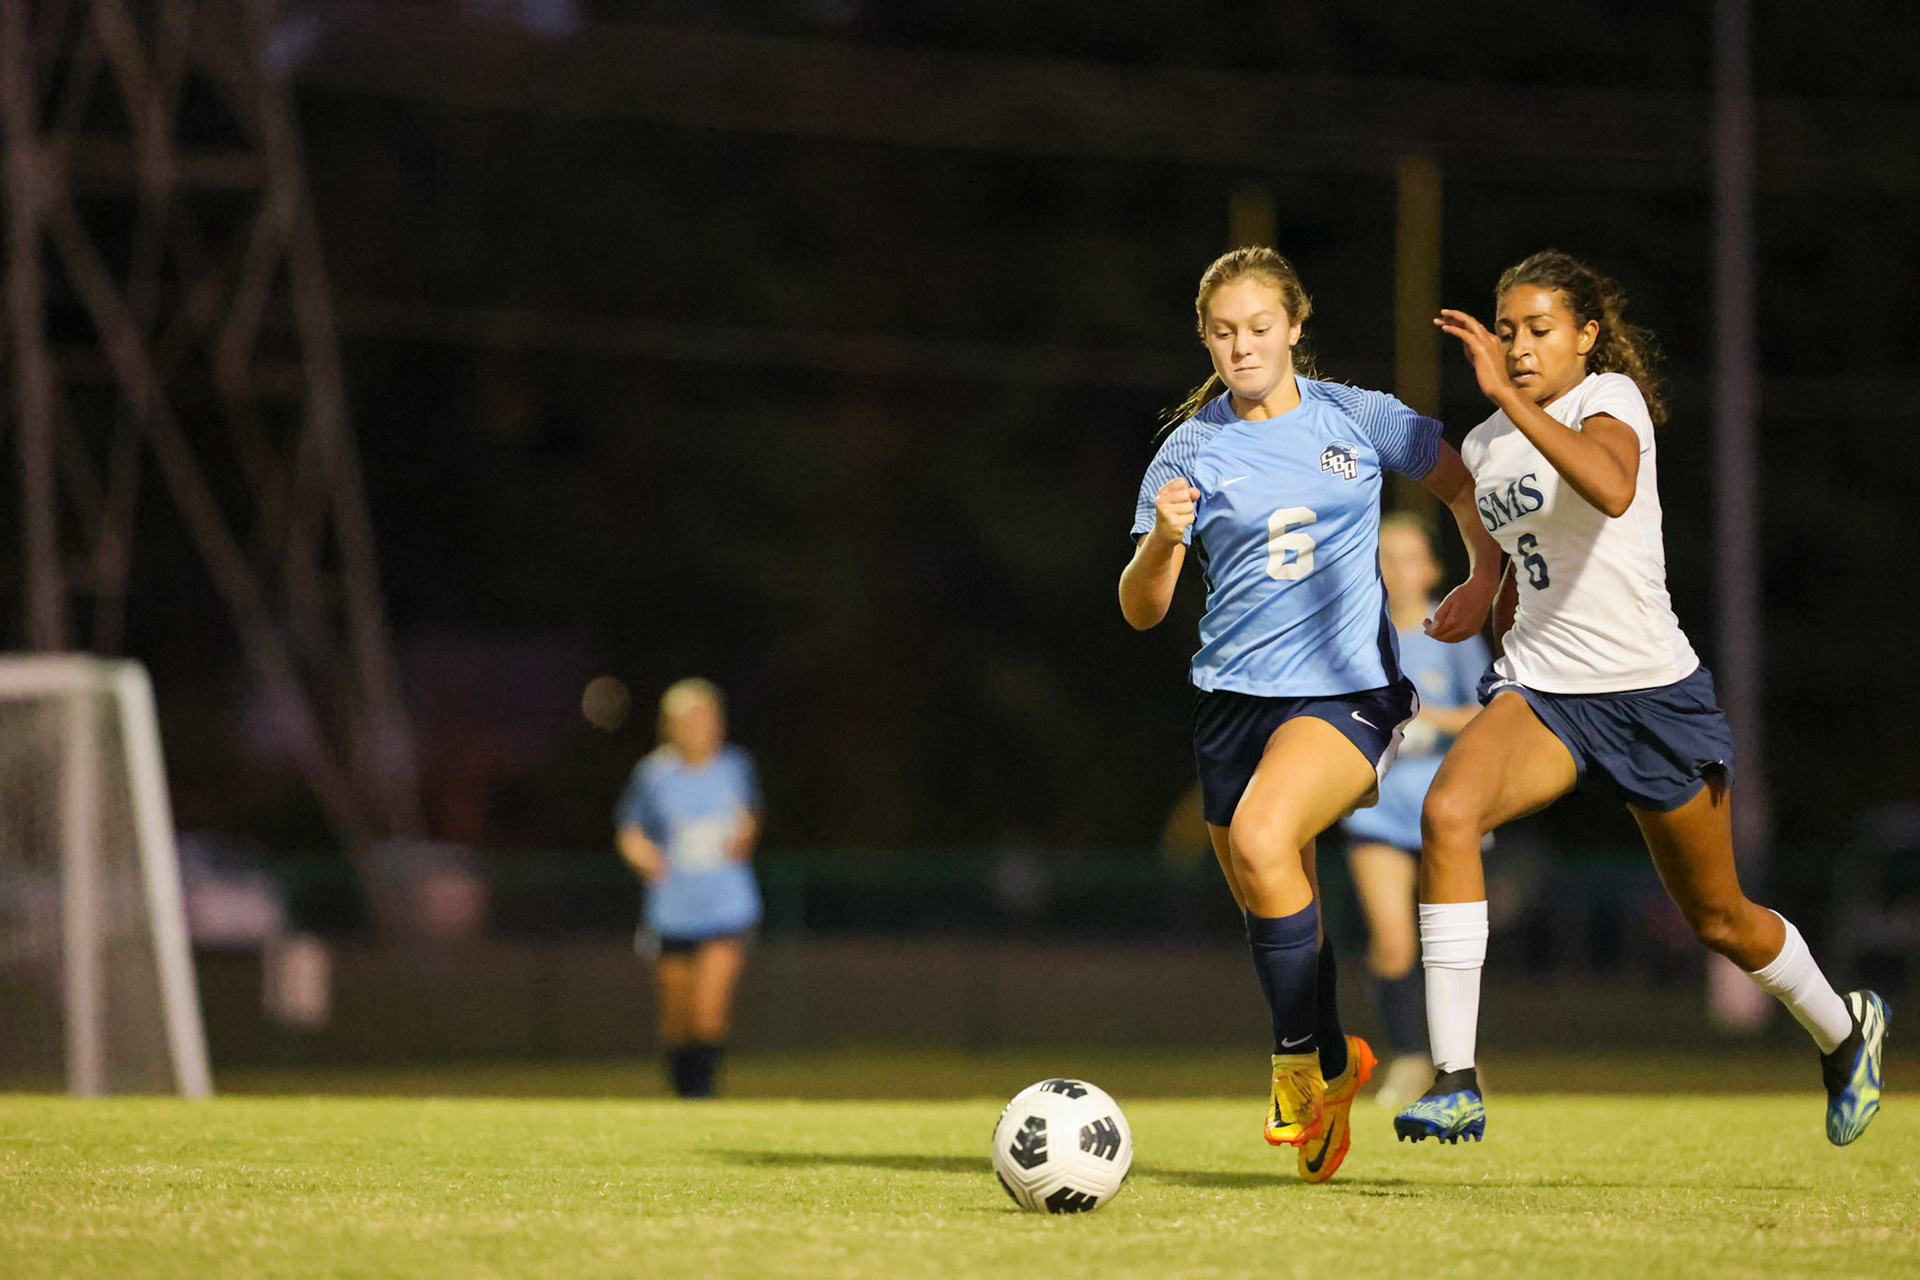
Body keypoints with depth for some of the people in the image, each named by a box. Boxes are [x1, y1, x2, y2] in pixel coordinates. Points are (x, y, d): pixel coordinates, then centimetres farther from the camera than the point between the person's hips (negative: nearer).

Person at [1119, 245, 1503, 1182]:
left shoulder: (1356, 420, 1)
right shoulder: (1191, 450, 2)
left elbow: (1464, 485, 16)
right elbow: (1140, 611, 0)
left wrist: (1485, 581, 1)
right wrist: (1164, 540, -20)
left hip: (1347, 689, -3)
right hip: (1234, 696, 3)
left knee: (1260, 837, -28)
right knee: (1272, 914, 6)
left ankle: (1302, 1062, -15)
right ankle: (1333, 1070, 33)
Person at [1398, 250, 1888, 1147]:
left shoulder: (1611, 397, -11)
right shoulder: (1482, 448, 9)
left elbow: (1613, 490, -36)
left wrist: (1508, 396, -39)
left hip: (1654, 693, -4)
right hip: (1539, 687, 4)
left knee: (1720, 921, 11)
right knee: (1447, 811, -28)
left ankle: (1845, 1031, 44)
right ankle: (1455, 1081, -30)